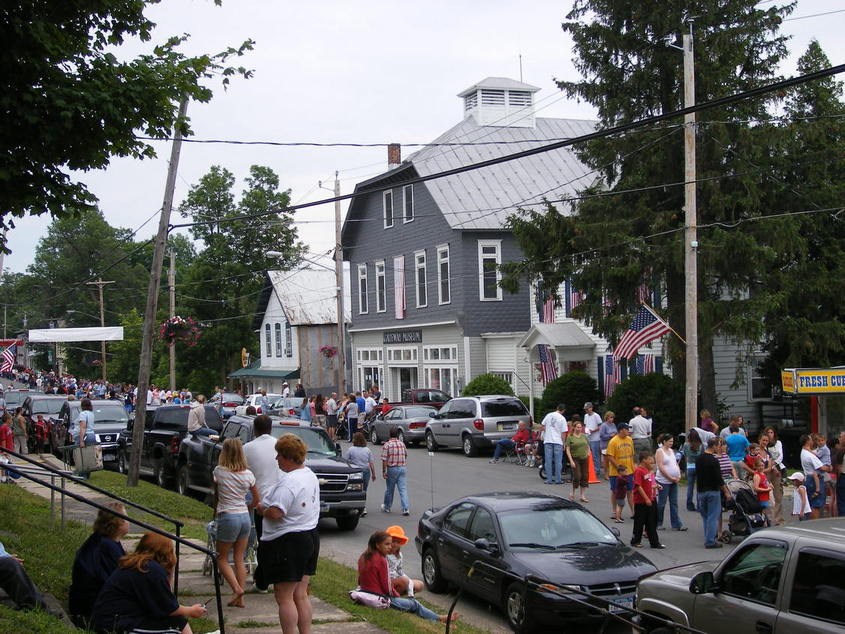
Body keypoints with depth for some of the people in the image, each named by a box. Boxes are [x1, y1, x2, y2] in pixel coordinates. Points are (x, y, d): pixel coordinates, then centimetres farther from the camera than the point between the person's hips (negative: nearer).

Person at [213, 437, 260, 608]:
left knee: (222, 559, 10)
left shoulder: (219, 471, -9)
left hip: (227, 517, -4)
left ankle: (237, 588, -10)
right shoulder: (248, 474, 1)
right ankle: (240, 599, 9)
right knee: (239, 559, 12)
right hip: (245, 517, 4)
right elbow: (257, 499, 9)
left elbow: (216, 495, 5)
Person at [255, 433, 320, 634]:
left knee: (284, 598, -2)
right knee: (301, 595, 15)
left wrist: (262, 508, -8)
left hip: (287, 542, -10)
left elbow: (275, 513, -29)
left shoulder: (288, 482, -22)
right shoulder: (311, 476, 10)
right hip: (310, 537, 10)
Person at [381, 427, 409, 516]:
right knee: (403, 489, 0)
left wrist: (383, 471, -9)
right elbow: (406, 455, 17)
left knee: (389, 489, 13)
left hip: (392, 468, -3)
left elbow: (384, 460, -13)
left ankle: (387, 507, 29)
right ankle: (406, 509, -10)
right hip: (403, 468, 3)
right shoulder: (402, 444, 6)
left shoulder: (386, 445, -10)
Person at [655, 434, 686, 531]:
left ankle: (676, 524, 6)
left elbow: (676, 464, 17)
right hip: (663, 481, -7)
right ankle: (658, 523, 12)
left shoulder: (671, 451, 14)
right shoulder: (659, 451, -8)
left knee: (674, 503, 6)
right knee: (661, 503, 1)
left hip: (674, 481, 7)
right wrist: (671, 478, -16)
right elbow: (661, 467, -15)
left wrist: (679, 475, 0)